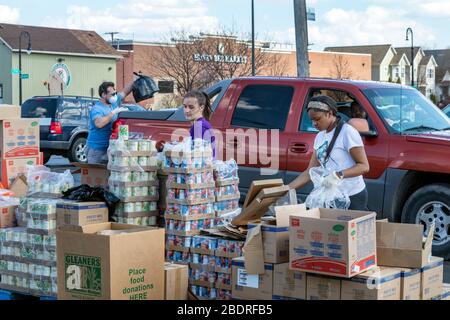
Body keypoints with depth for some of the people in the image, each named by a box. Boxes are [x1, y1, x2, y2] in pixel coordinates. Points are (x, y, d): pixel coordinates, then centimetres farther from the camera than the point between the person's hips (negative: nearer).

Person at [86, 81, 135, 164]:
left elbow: (125, 92, 17)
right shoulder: (96, 109, -16)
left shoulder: (114, 102, 8)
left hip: (110, 149, 7)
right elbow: (99, 124, -34)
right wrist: (114, 112, -30)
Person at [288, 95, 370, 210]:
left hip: (353, 198, -6)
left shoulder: (347, 132, -11)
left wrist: (339, 175, -27)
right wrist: (286, 189, 1)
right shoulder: (320, 137, 11)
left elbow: (364, 166, -14)